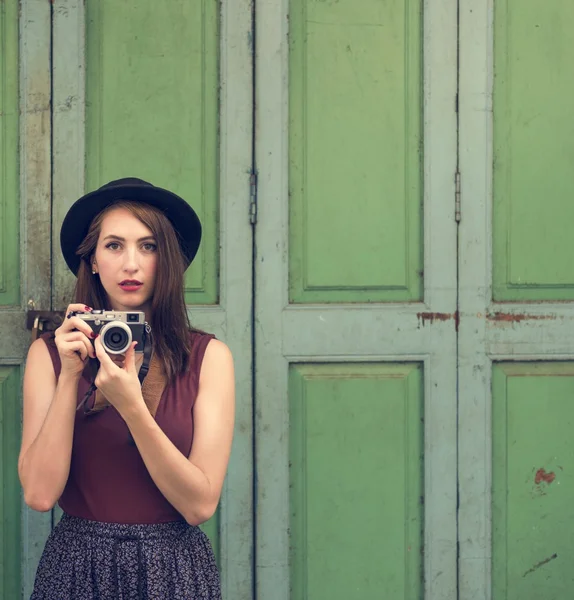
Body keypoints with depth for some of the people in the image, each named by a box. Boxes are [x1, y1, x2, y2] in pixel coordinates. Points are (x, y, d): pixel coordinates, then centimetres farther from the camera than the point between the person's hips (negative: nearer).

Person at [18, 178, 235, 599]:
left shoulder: (209, 356, -6)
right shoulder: (50, 353, -3)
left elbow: (201, 504, -12)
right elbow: (39, 493, -10)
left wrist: (131, 407, -22)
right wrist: (69, 377, -16)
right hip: (78, 566, 0)